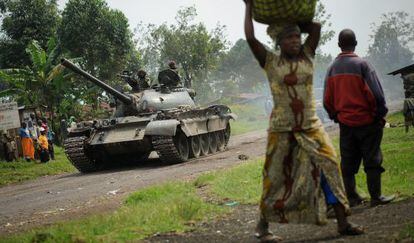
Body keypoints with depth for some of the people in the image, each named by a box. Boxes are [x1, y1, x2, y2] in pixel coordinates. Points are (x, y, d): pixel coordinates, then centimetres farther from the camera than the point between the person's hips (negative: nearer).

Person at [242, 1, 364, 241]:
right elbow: (250, 38, -12)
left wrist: (294, 24, 8)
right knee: (277, 178, 4)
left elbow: (316, 27, -1)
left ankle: (343, 222, -3)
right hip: (282, 129, -3)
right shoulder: (271, 62, -2)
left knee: (329, 168, -6)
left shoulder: (307, 56, 6)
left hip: (311, 126, 3)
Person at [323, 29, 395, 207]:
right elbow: (376, 94, -15)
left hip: (345, 123, 5)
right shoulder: (361, 65, -12)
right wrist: (380, 114, -2)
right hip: (366, 121, -4)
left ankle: (351, 197, 15)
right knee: (372, 160, 2)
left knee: (348, 162, 10)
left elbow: (327, 100, 8)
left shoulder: (332, 68, 3)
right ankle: (376, 197, 2)